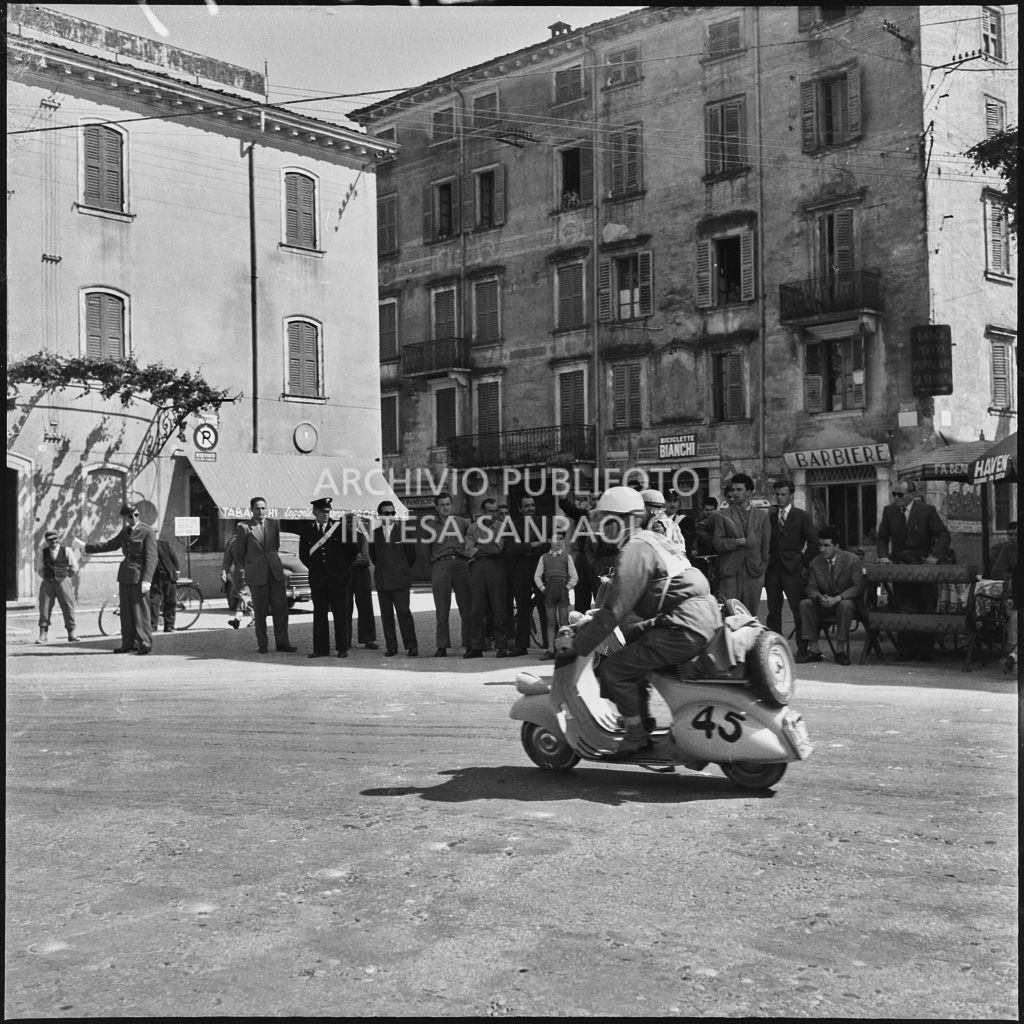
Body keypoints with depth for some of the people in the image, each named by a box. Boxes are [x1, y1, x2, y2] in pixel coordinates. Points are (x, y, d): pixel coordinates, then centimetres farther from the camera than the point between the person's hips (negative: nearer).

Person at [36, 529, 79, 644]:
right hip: (47, 582, 2)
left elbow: (74, 568, 7)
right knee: (44, 607, -1)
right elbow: (41, 568, 17)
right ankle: (43, 634, 3)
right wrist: (46, 578, 11)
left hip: (63, 581, -1)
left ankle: (71, 634, 4)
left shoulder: (67, 550, 0)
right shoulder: (43, 552, 6)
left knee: (68, 607, -2)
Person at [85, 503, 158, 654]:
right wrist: (87, 547, 27)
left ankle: (145, 644, -4)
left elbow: (151, 558, -13)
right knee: (126, 612, 8)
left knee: (140, 612, -8)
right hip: (125, 575, 7)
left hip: (139, 577, -7)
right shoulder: (125, 532, 14)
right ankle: (128, 643, 13)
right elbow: (110, 545, 27)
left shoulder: (147, 532, -8)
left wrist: (147, 580, -21)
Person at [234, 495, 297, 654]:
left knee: (281, 607, 1)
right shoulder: (244, 527, -4)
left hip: (275, 571, 4)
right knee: (260, 611, 3)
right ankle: (262, 644, 13)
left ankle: (282, 642, 8)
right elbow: (239, 552, 5)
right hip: (256, 575, -3)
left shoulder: (273, 523, 9)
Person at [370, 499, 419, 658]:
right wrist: (382, 568, 14)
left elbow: (411, 554, 7)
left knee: (404, 612, -8)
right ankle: (391, 647, 9)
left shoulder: (402, 530, 1)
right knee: (386, 615, 4)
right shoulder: (375, 533, 8)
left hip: (400, 579, -3)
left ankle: (412, 646, -3)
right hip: (382, 580, 3)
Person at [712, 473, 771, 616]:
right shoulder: (723, 516, 7)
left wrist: (762, 567, 6)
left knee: (751, 614, 2)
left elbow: (766, 544, 12)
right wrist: (737, 542, -12)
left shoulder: (762, 516, 11)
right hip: (730, 572, -1)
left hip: (753, 572, 2)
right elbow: (717, 543, 0)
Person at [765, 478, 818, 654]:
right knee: (773, 610, 5)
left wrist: (804, 563, -4)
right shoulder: (769, 516, 12)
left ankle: (803, 648, -2)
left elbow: (813, 542, 1)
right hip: (772, 569, 3)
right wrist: (765, 562, 3)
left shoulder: (802, 516, 4)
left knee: (798, 610, -6)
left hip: (793, 569, -3)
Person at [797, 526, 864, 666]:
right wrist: (819, 597, -25)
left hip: (845, 601, -4)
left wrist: (837, 598, -29)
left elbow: (858, 586, -15)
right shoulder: (815, 563, 3)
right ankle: (813, 649, -20)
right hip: (824, 605, 4)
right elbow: (811, 588, 1)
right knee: (805, 603, -23)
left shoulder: (853, 560, -8)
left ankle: (841, 649, -29)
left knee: (845, 605, -38)